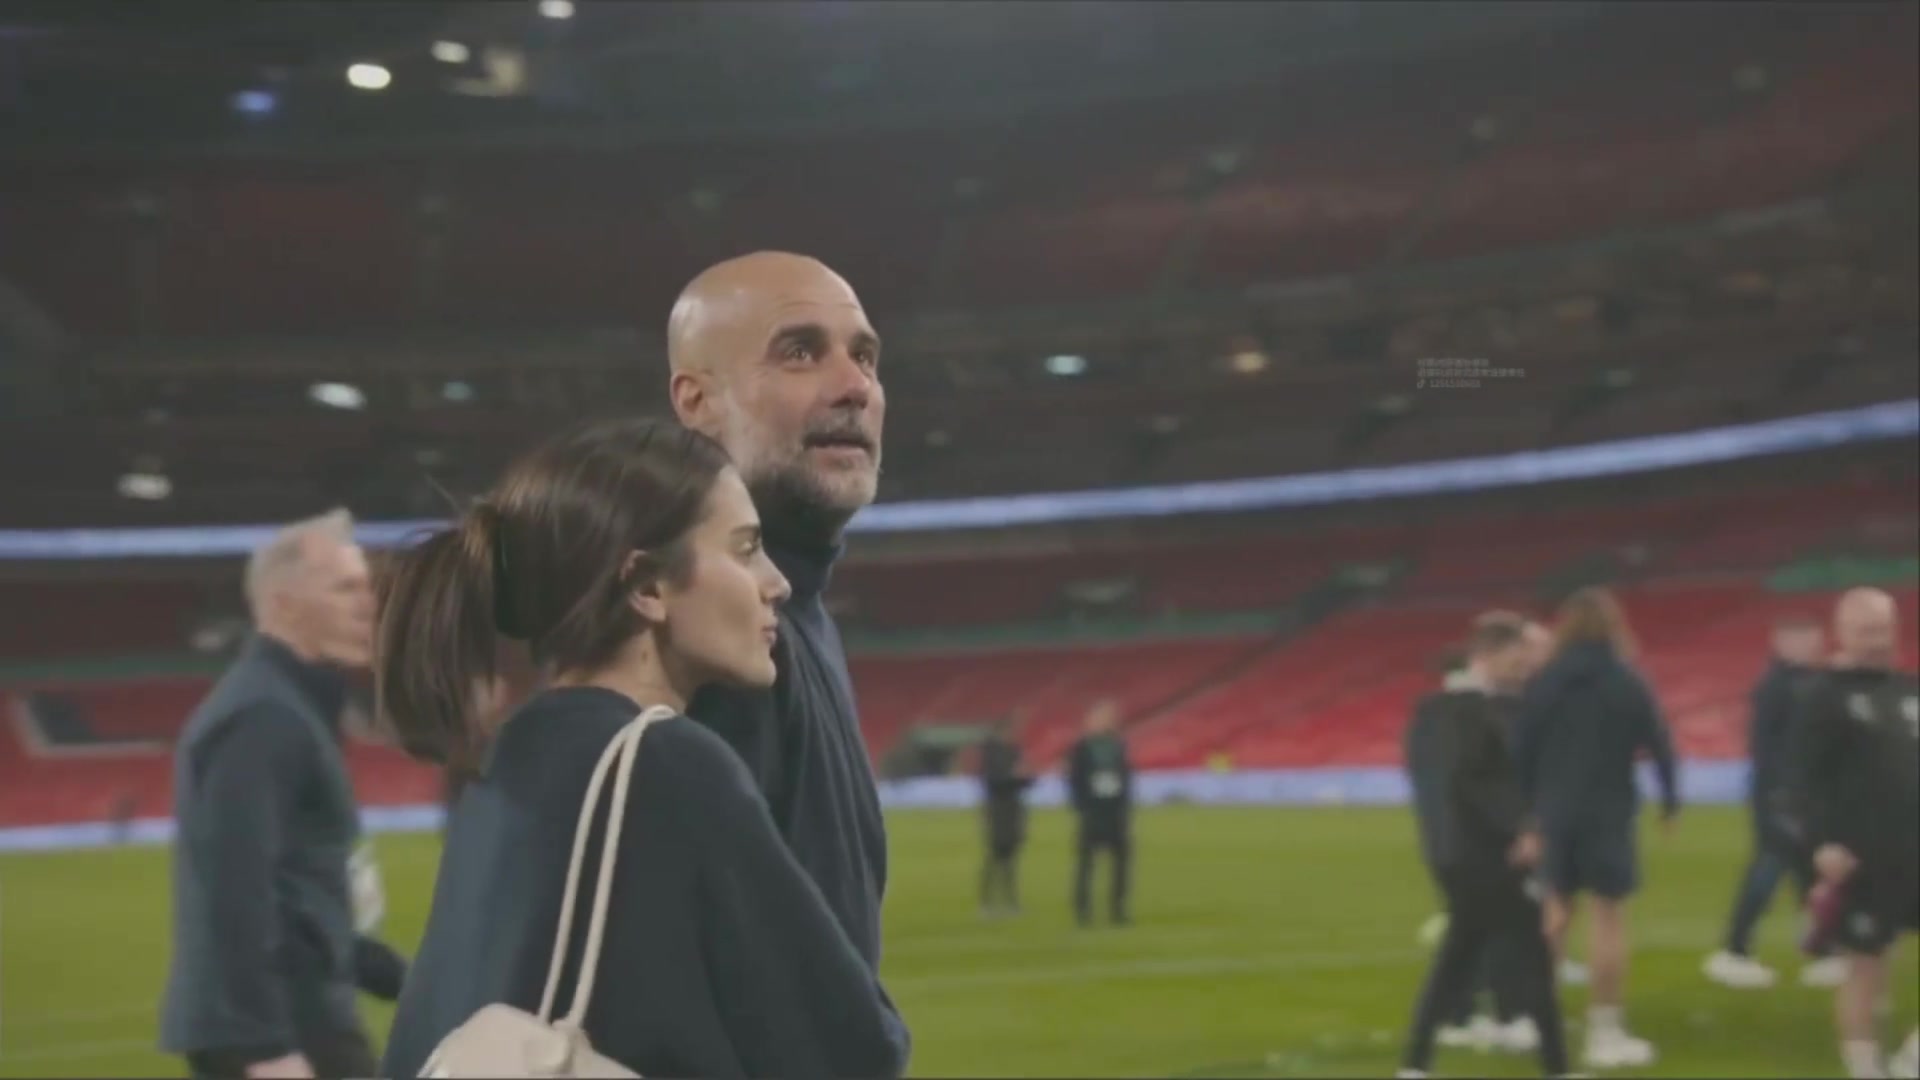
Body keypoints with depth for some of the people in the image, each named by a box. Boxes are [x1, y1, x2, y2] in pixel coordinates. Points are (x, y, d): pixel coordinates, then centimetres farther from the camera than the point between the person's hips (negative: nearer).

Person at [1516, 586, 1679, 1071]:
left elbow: (1523, 750, 0)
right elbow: (1659, 743, -4)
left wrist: (1530, 806, 9)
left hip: (1554, 812, 4)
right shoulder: (1627, 683, -7)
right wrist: (1669, 799, 10)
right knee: (1609, 917, 0)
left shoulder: (1541, 684, 0)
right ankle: (1605, 1032, -1)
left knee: (1556, 910, 18)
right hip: (1608, 812, -4)